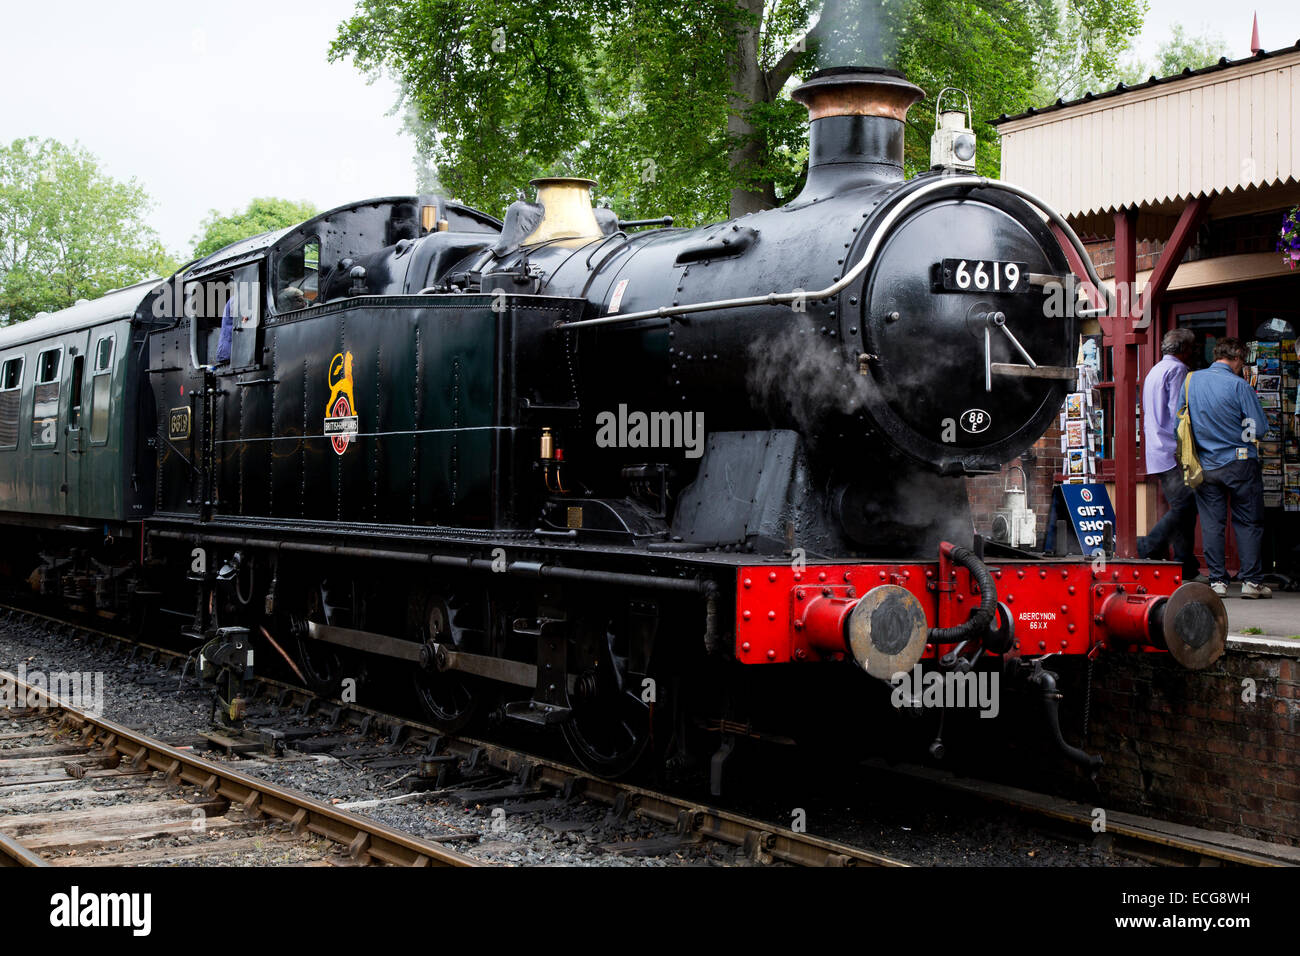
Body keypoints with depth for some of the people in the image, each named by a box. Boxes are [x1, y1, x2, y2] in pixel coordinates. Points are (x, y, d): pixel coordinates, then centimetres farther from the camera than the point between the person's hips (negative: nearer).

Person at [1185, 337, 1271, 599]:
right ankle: (1251, 580, 4)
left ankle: (1217, 580, 6)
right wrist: (1236, 427, 9)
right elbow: (1260, 426, -9)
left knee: (1211, 523, 7)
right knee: (1248, 522, 5)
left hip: (1206, 466, 4)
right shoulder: (1238, 385, -11)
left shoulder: (1192, 380, 1)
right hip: (1240, 463, -4)